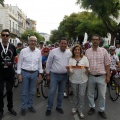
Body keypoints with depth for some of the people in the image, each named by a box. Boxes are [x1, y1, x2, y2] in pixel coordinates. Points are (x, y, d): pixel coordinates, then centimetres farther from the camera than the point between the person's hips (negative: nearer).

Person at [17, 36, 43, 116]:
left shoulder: (38, 52, 1)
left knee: (32, 91, 14)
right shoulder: (23, 51, -8)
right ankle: (23, 107, 19)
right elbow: (19, 63, -5)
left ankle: (30, 105, 30)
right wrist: (19, 74, -7)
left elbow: (40, 63, 8)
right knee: (24, 92, 6)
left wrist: (40, 73, 9)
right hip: (25, 73, -3)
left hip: (34, 73, 3)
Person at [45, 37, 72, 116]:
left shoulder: (69, 53, 3)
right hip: (54, 75, -3)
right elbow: (48, 63, -2)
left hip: (64, 75, 4)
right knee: (52, 92, -2)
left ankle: (59, 107, 30)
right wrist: (48, 74, 0)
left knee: (61, 92, 14)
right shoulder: (53, 51, -7)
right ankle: (49, 108, 13)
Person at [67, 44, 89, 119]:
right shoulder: (71, 59, 1)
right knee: (75, 95, 13)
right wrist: (69, 69, -26)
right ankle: (75, 107, 32)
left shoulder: (85, 58, -3)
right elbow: (70, 71, -3)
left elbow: (88, 70, -3)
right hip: (74, 80, 2)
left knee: (81, 95, -1)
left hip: (83, 80, -1)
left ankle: (80, 110, 13)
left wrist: (87, 69, -25)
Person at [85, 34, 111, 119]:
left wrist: (108, 76, -5)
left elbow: (107, 64, -2)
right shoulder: (87, 51, 2)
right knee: (90, 94, 13)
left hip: (101, 76, -1)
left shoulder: (104, 51, -2)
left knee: (102, 95, 7)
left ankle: (101, 110, 24)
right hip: (91, 76, 2)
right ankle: (92, 107, 32)